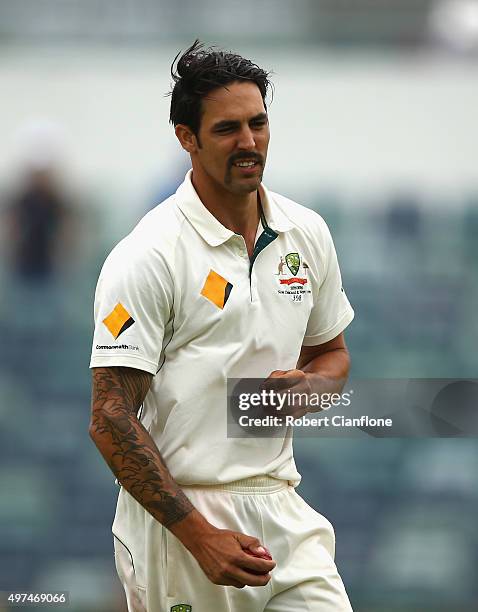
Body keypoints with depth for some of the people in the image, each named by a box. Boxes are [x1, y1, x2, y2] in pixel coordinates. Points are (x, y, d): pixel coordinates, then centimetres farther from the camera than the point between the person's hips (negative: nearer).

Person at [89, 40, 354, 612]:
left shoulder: (307, 233, 8)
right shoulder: (146, 257, -11)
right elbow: (110, 420, -14)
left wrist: (308, 385, -3)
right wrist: (201, 536, -20)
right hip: (175, 516, -5)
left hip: (280, 507, 5)